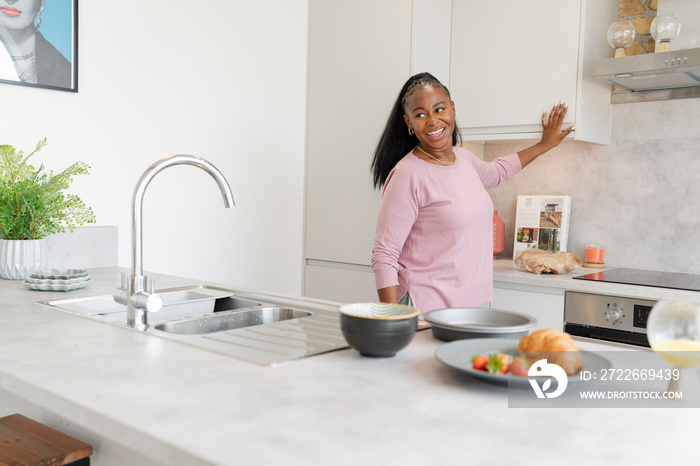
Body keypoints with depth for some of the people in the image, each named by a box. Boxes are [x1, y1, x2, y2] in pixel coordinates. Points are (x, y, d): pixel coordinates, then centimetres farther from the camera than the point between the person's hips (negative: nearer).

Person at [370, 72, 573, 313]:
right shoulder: (408, 175, -15)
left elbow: (495, 172, 34)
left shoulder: (464, 158, 8)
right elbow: (384, 255, -15)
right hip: (428, 308, -7)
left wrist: (544, 145, 40)